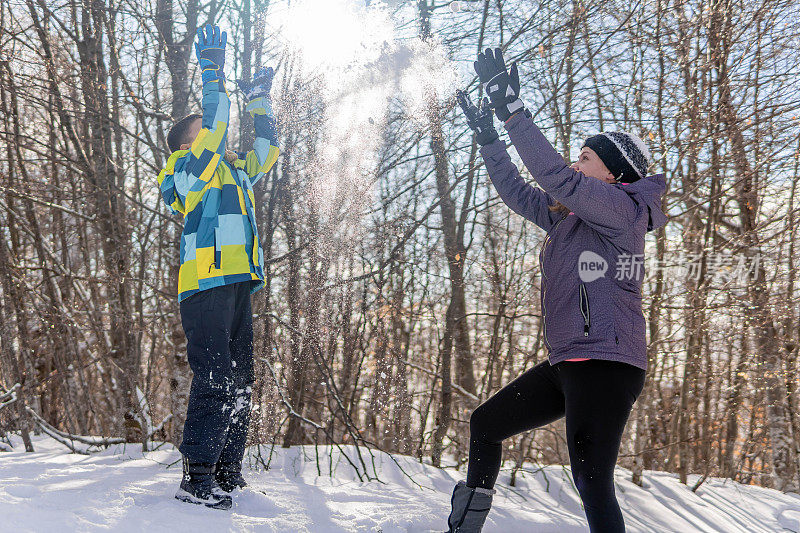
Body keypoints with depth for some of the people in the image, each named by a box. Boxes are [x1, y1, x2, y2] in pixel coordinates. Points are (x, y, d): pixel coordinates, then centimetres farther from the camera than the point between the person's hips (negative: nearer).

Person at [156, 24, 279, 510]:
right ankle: (197, 479, -11)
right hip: (207, 284, -9)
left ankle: (227, 473, 16)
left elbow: (268, 149, 34)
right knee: (215, 381, -14)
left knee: (240, 383, 9)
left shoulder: (234, 171, 25)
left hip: (237, 286, 9)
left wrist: (260, 98, 32)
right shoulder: (190, 169, 1)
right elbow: (216, 127, -14)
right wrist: (213, 72, -13)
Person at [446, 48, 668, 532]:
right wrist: (488, 136, 20)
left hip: (605, 364, -10)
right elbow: (520, 194, 23)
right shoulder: (570, 218, 17)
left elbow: (556, 177, -23)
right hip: (567, 364, 10)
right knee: (486, 424, 18)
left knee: (592, 484, -16)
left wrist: (513, 111, -23)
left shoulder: (622, 209, -10)